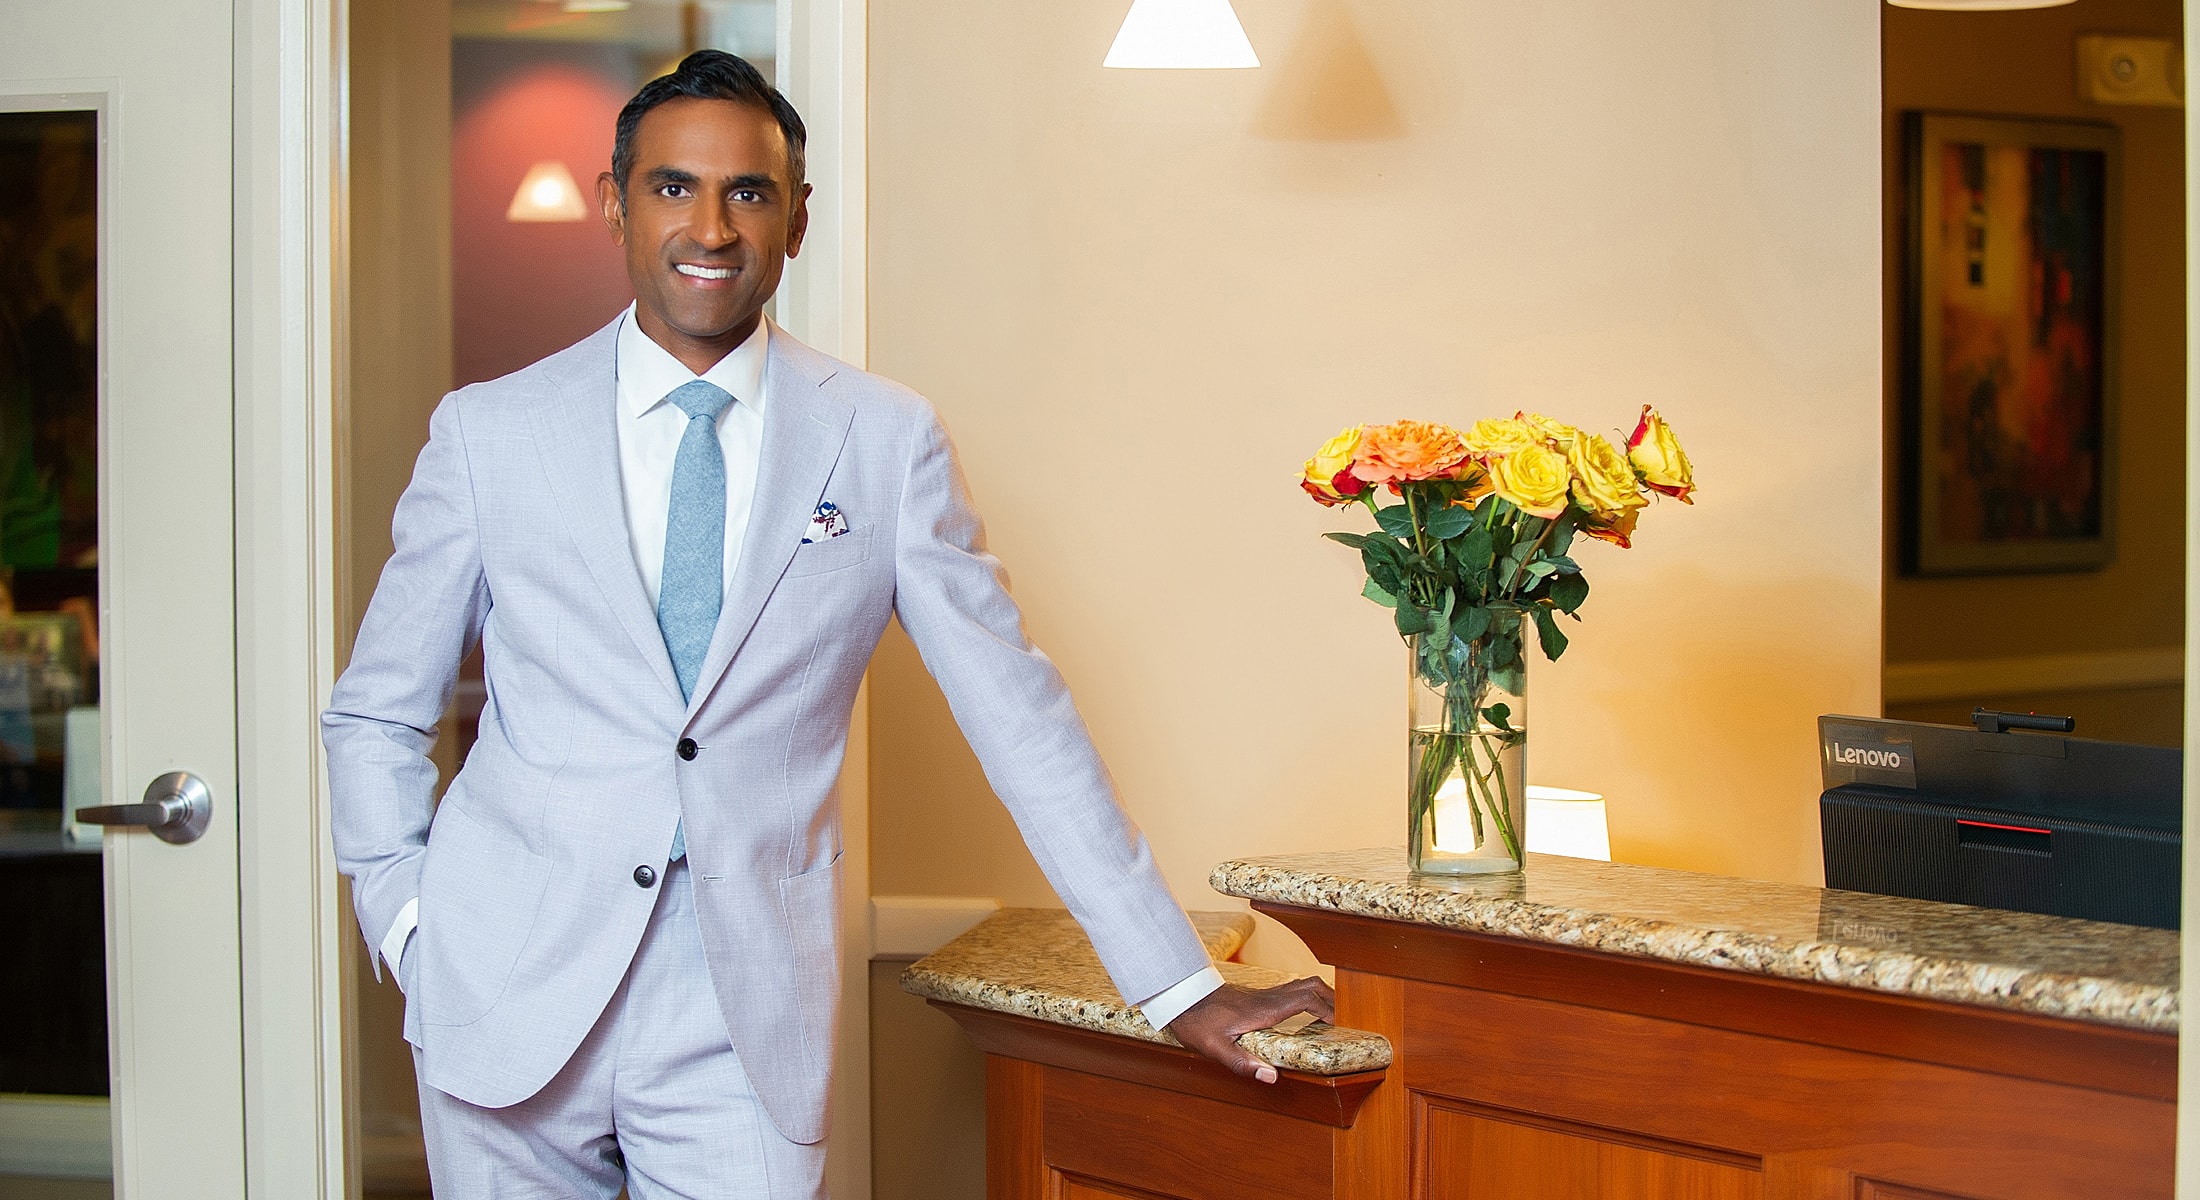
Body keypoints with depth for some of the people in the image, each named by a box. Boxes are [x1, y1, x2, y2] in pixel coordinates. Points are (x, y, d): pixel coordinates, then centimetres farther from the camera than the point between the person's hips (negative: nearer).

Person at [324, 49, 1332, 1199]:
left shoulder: (887, 441, 1)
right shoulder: (487, 433, 1)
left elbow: (1019, 716, 3)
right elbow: (375, 715, 10)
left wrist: (1180, 985, 1)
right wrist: (412, 926, -4)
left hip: (746, 1017, 0)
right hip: (509, 998, 1)